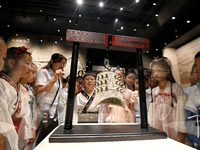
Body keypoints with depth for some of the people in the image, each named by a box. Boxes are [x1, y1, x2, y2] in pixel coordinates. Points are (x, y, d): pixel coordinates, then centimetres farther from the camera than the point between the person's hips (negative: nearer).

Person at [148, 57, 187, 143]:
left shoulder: (175, 88, -10)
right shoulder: (154, 91, 3)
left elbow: (181, 110, -12)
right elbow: (153, 112, 7)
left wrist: (181, 133, -14)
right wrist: (151, 128, 8)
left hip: (172, 128, -3)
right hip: (158, 128, 4)